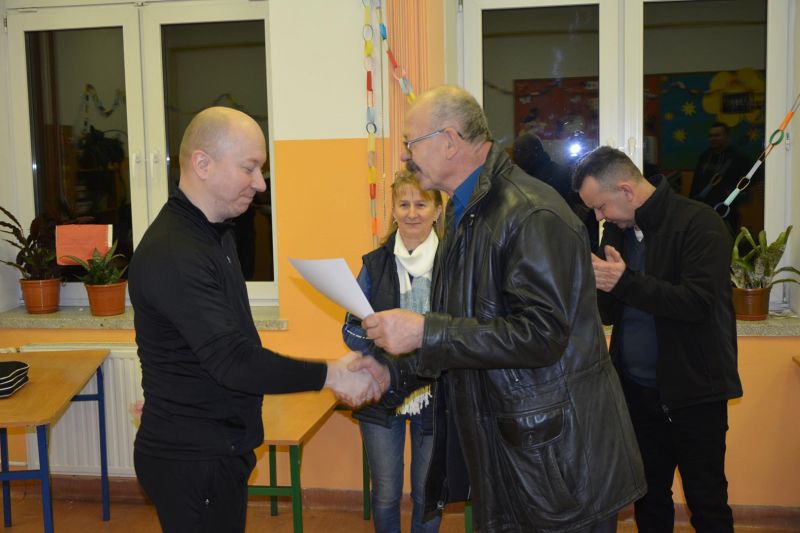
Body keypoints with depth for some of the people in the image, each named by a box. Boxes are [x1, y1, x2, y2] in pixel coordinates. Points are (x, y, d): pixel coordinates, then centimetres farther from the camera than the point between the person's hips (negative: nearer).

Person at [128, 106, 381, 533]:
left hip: (220, 447, 9)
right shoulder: (172, 254, -25)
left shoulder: (215, 231, 9)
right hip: (191, 460, -9)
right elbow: (233, 361, -29)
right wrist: (331, 375, -24)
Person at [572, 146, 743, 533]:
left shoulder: (699, 223, -11)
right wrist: (594, 286, -10)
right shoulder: (617, 230, 9)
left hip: (693, 392, -6)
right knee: (649, 499, 16)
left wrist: (625, 283, -27)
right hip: (637, 390, 6)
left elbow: (699, 301, -23)